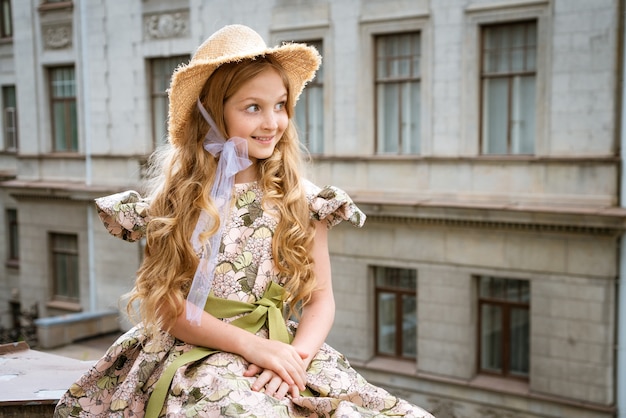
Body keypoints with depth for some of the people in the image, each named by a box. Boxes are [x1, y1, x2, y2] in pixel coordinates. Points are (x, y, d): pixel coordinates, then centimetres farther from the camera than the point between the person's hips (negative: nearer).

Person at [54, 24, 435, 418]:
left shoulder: (304, 200, 4)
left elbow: (321, 297, 4)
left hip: (283, 361, 3)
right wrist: (252, 345, -15)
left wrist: (297, 355, -15)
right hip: (195, 363, -2)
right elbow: (165, 303, -4)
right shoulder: (176, 199, 0)